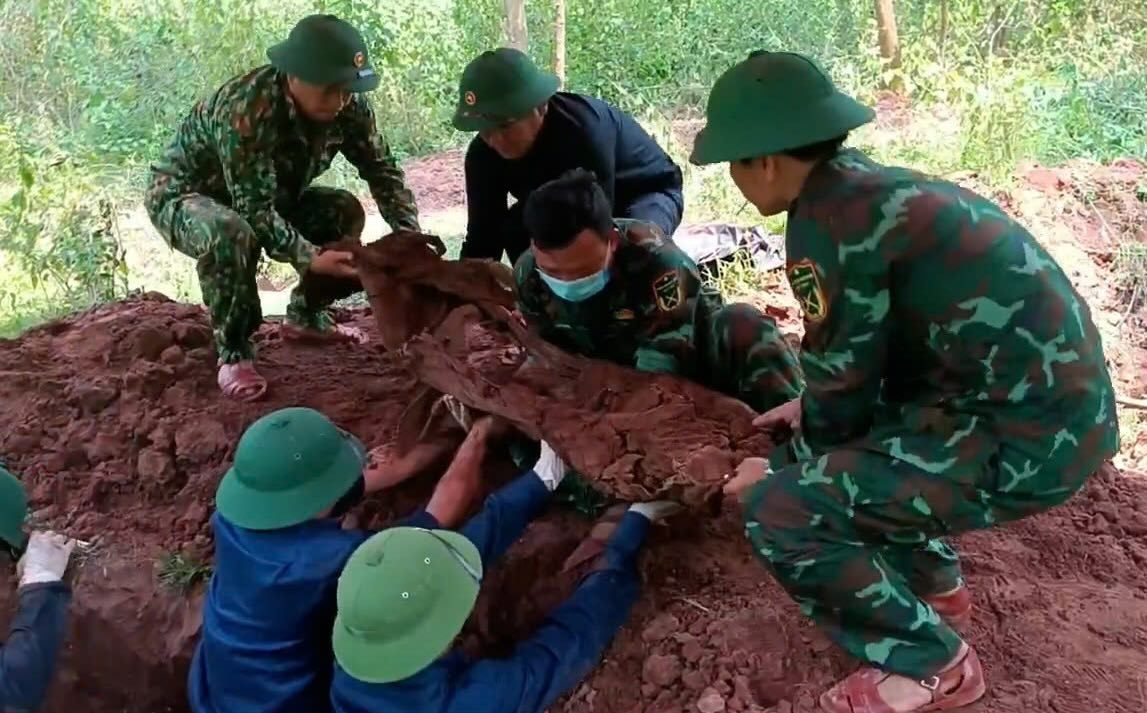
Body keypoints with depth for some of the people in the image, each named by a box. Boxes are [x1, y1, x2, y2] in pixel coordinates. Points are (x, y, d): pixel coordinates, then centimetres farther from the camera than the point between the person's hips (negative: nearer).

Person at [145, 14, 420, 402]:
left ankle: (306, 315, 12)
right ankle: (233, 353, -19)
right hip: (183, 194, -7)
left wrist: (410, 237, -22)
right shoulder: (245, 110, -37)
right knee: (232, 234, -39)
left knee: (344, 211, -8)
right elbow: (254, 209, -37)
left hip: (269, 196, 7)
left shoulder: (348, 105, -17)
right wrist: (309, 259, -46)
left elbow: (382, 170, -9)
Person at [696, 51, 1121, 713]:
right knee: (818, 445, 25)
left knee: (777, 511, -12)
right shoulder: (868, 184, 8)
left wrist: (783, 469, 5)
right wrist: (812, 412, 28)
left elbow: (844, 382, -11)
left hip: (1024, 437, -10)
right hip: (1046, 393, 10)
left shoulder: (825, 217, -19)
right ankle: (936, 582, 33)